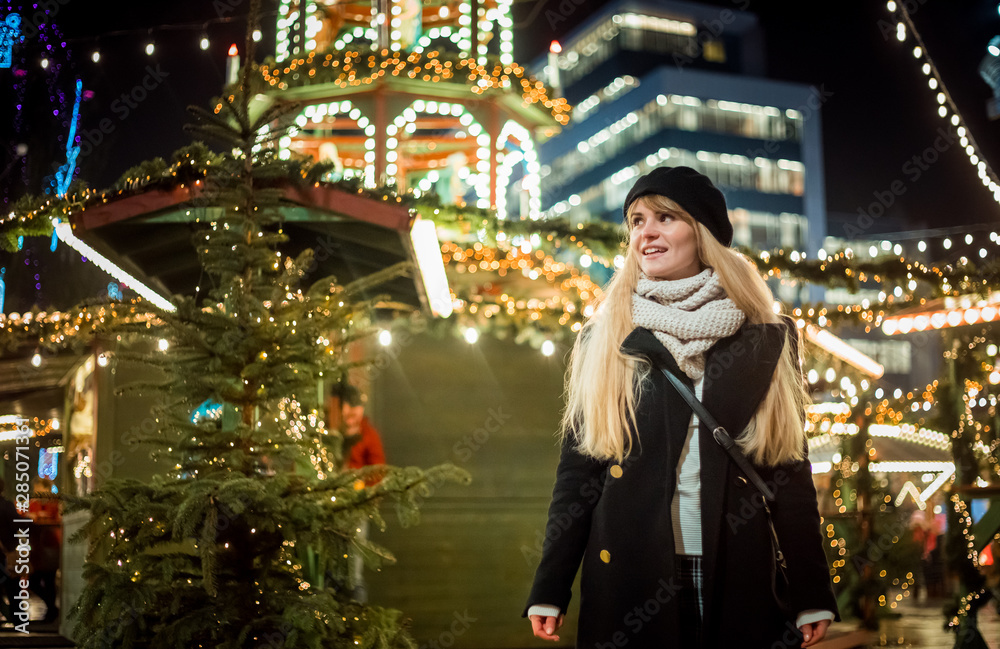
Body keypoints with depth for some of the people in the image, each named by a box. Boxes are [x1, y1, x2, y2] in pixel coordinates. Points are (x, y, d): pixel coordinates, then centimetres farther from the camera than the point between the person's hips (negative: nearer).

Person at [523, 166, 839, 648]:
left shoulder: (765, 341, 4)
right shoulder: (602, 343, 5)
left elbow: (791, 472, 3)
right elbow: (577, 472, 4)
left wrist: (812, 596, 1)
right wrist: (549, 590, 0)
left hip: (741, 580, 0)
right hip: (629, 580, 0)